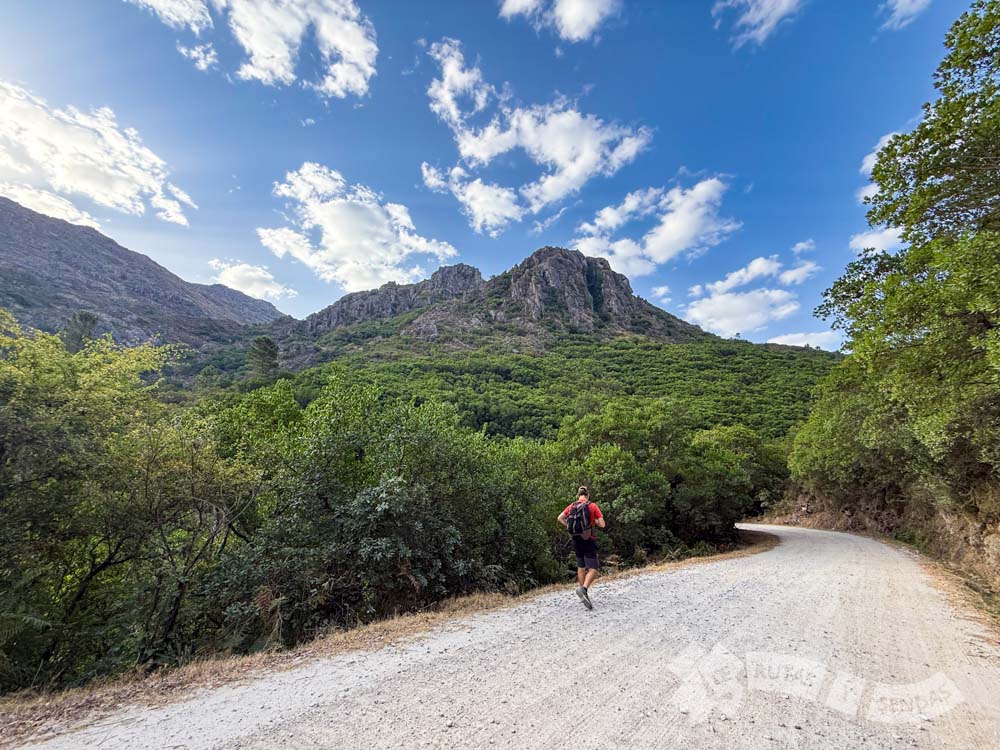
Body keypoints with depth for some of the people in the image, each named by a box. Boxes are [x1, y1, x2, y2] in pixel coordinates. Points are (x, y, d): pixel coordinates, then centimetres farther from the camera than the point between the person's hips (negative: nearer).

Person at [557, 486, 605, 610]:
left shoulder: (571, 506, 3)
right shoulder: (592, 506, -7)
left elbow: (560, 518, 1)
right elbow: (602, 524, -9)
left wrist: (569, 526, 10)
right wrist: (593, 520, 9)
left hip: (576, 540, 5)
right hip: (588, 540, -5)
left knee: (581, 567, 18)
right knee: (593, 569, -3)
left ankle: (584, 594, 24)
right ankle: (583, 588, -26)